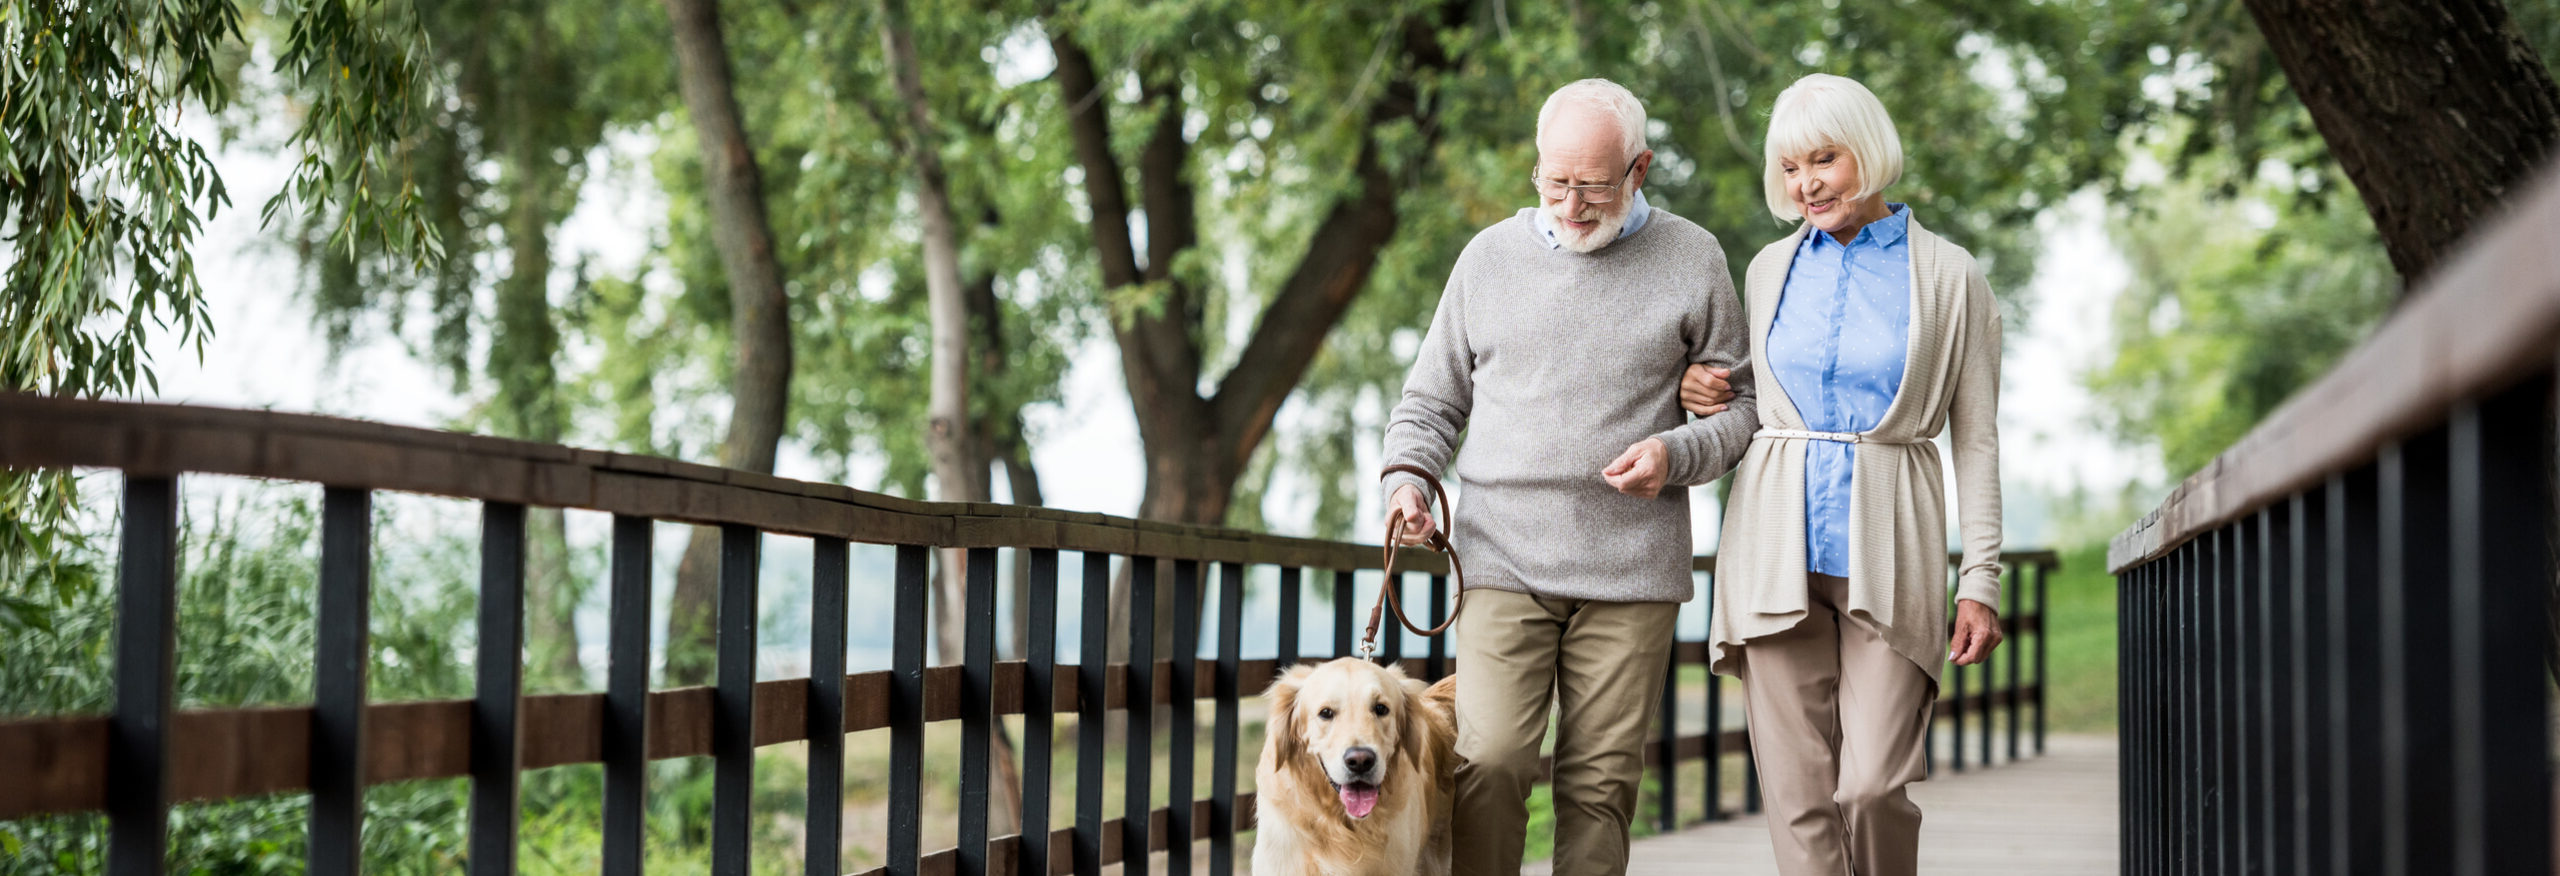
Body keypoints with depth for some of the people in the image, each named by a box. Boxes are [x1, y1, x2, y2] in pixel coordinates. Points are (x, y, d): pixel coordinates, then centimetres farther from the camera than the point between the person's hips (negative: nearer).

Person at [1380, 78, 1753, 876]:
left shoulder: (1691, 261, 7)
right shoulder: (1490, 256, 10)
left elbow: (1742, 406, 10)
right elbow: (1430, 402, 17)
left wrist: (1677, 454, -10)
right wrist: (1406, 480, -2)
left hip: (1632, 570, 0)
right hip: (1503, 560, 0)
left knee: (1601, 781, 1)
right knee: (1490, 762, -12)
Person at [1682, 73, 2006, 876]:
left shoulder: (1949, 276, 3)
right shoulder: (1771, 268, 13)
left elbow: (1976, 440, 2)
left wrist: (1981, 582, -3)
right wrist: (1700, 396, 2)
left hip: (1888, 552, -3)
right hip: (1776, 546, 3)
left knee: (1872, 787, -11)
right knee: (1798, 796, -1)